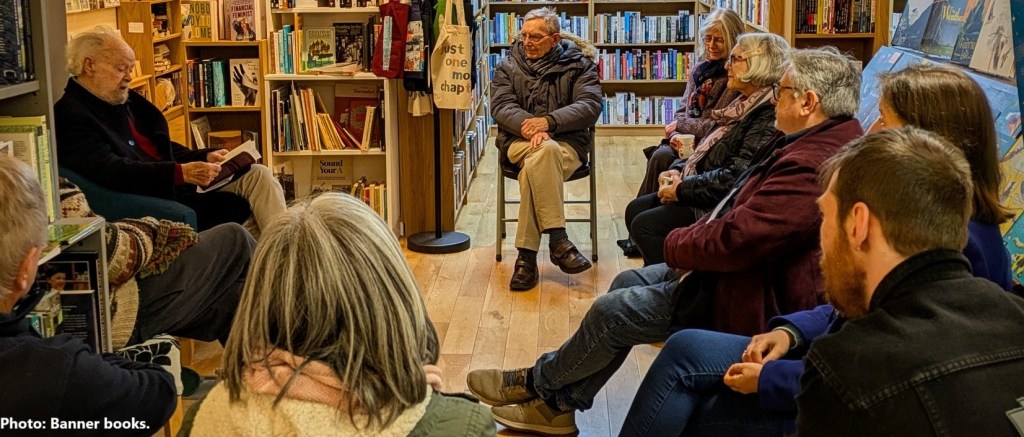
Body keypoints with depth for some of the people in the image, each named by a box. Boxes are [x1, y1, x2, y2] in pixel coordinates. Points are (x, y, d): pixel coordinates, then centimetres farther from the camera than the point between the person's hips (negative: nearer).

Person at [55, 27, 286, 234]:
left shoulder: (124, 99, 16)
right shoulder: (70, 116, -12)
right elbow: (113, 172, -25)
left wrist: (205, 157, 5)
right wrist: (181, 172, -30)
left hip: (181, 185, 9)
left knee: (257, 174, -7)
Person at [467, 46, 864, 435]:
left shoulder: (811, 167, -29)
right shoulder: (817, 140, 6)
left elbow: (734, 241, -30)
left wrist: (676, 244, -10)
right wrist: (694, 236, -1)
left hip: (751, 297, -11)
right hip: (743, 268, 11)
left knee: (613, 311, -7)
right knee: (629, 283, 11)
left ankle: (537, 383, 19)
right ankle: (557, 405, 17)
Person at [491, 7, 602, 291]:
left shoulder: (578, 64, 8)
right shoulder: (508, 66, 14)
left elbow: (590, 106, -7)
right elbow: (501, 105, -1)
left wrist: (548, 122, -22)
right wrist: (528, 126, -23)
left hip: (568, 142, 0)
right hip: (520, 142, 1)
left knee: (534, 167, -35)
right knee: (546, 151, -37)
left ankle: (527, 255, -31)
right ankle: (557, 240, -41)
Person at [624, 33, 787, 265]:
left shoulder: (768, 116, -20)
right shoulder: (746, 105, 13)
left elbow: (737, 176, -26)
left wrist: (682, 189, -18)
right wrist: (678, 170, 3)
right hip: (704, 192, 10)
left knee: (644, 224, -15)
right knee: (635, 209, 8)